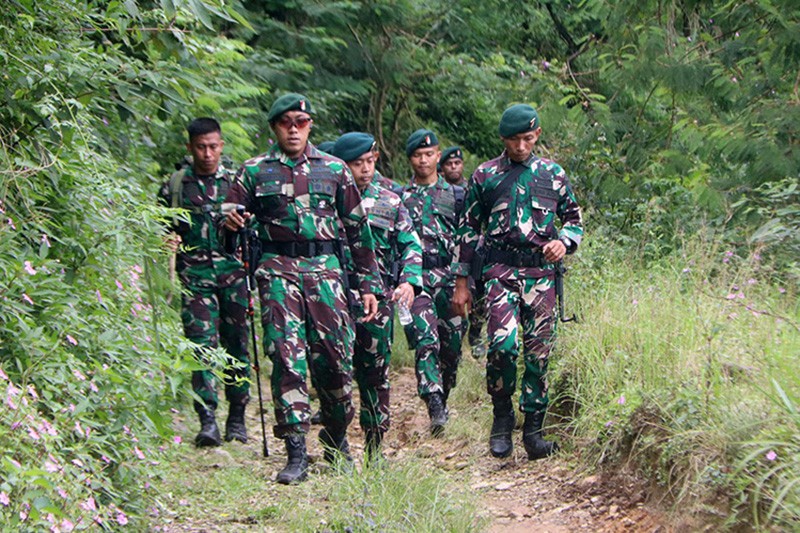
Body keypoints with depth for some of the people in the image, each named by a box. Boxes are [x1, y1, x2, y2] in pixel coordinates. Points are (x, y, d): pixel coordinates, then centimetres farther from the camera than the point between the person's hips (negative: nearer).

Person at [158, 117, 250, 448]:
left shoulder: (236, 182, 10)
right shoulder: (175, 185, 8)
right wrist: (169, 239, -4)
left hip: (234, 271, 1)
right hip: (195, 274, -1)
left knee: (236, 345, 4)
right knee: (203, 343, -12)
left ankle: (237, 419, 15)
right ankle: (207, 420, -16)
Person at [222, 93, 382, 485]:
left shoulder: (334, 170, 12)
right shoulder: (255, 172, 10)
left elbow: (358, 228, 14)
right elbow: (231, 221, 9)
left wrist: (369, 284, 10)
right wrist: (231, 223, -17)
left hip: (325, 269, 1)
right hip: (278, 270, -1)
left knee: (335, 357, -1)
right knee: (287, 357, -10)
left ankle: (337, 441, 21)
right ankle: (296, 454, -8)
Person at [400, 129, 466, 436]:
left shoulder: (456, 196, 13)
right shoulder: (399, 197, 11)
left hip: (450, 277, 2)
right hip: (415, 279, -2)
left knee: (452, 347, 3)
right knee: (425, 341, -18)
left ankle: (442, 400, 22)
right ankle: (435, 406, -26)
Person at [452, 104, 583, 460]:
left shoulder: (553, 174, 12)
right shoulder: (485, 176, 8)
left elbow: (575, 219, 19)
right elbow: (468, 229, 11)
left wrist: (564, 242, -4)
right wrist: (461, 281, 8)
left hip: (541, 273, 2)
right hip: (500, 270, -2)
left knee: (538, 353, 0)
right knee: (503, 344, -20)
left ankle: (533, 430, 10)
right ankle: (502, 417, 1)